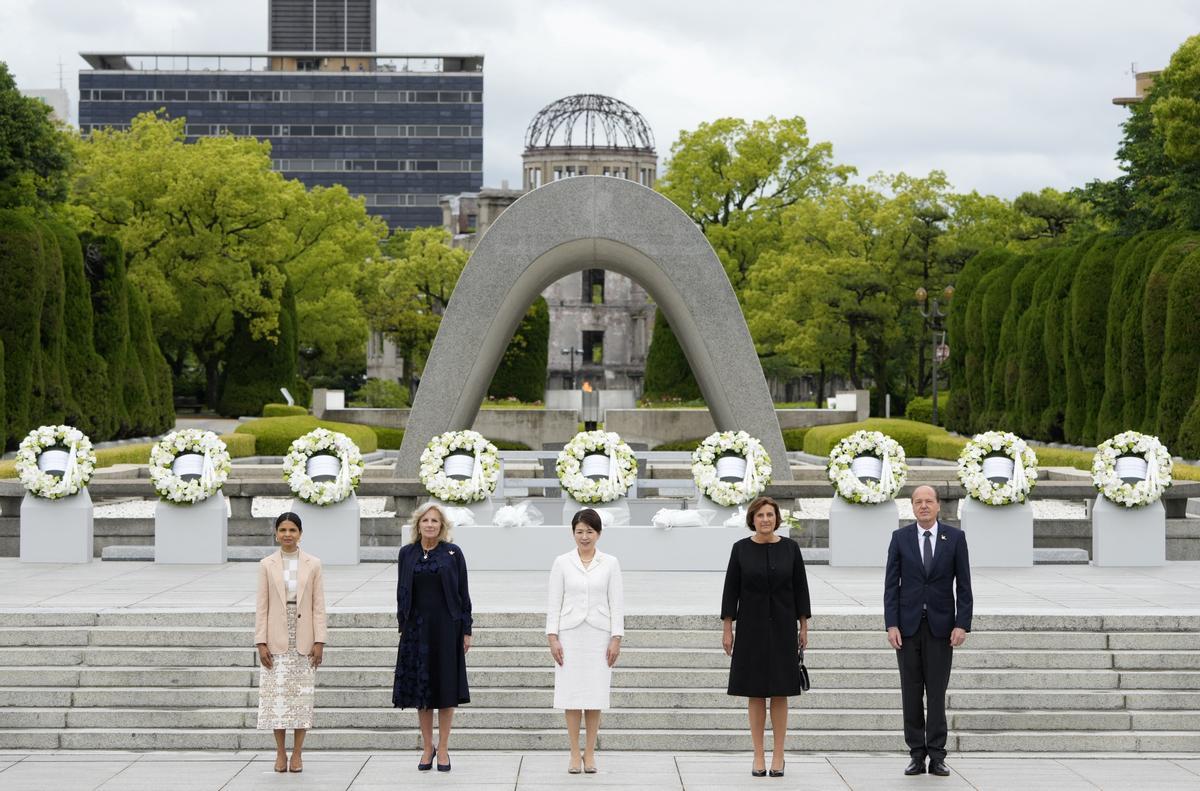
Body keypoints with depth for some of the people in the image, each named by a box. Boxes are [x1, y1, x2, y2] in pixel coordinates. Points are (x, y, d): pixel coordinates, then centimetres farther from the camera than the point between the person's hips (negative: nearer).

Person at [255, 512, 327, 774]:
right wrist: (261, 642, -4)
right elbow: (261, 606, 3)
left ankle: (297, 753, 8)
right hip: (276, 641, 0)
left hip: (303, 640, 0)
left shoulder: (313, 565, 4)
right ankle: (280, 753, 8)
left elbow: (318, 605, 3)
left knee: (302, 696, 1)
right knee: (277, 695, 0)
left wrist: (319, 641, -4)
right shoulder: (267, 565, 4)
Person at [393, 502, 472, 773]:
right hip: (417, 627, 2)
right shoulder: (407, 553, 5)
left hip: (446, 627, -2)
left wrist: (466, 630, -3)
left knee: (446, 688, 1)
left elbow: (463, 593, 0)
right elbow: (401, 591, 9)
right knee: (420, 688, 5)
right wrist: (403, 626, 4)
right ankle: (427, 747, 16)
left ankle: (443, 748, 10)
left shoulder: (453, 553, 0)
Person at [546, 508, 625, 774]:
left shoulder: (610, 563, 3)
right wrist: (552, 638, -5)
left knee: (595, 696, 2)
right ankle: (575, 755, 8)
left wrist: (616, 638, -4)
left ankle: (590, 754, 10)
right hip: (570, 635, 0)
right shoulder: (562, 562, 2)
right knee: (572, 695, 1)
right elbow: (554, 602, 2)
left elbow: (617, 603, 2)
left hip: (599, 635, 0)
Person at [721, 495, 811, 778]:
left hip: (782, 628, 0)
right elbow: (731, 590, 0)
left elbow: (800, 588, 4)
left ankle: (778, 756, 10)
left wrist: (804, 626, 2)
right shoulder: (741, 549, -1)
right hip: (751, 628, 0)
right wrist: (727, 629, -2)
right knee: (755, 693, 4)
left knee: (780, 693, 3)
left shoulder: (790, 548, 0)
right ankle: (758, 756, 11)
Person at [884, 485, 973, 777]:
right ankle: (916, 753, 9)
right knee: (911, 692, 4)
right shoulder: (900, 537, 3)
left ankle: (936, 756, 5)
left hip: (941, 625, -1)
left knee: (937, 692, 1)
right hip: (908, 624, 1)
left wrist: (962, 624, -8)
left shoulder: (955, 537, 1)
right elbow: (891, 584, 1)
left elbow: (964, 585, 0)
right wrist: (891, 625, -7)